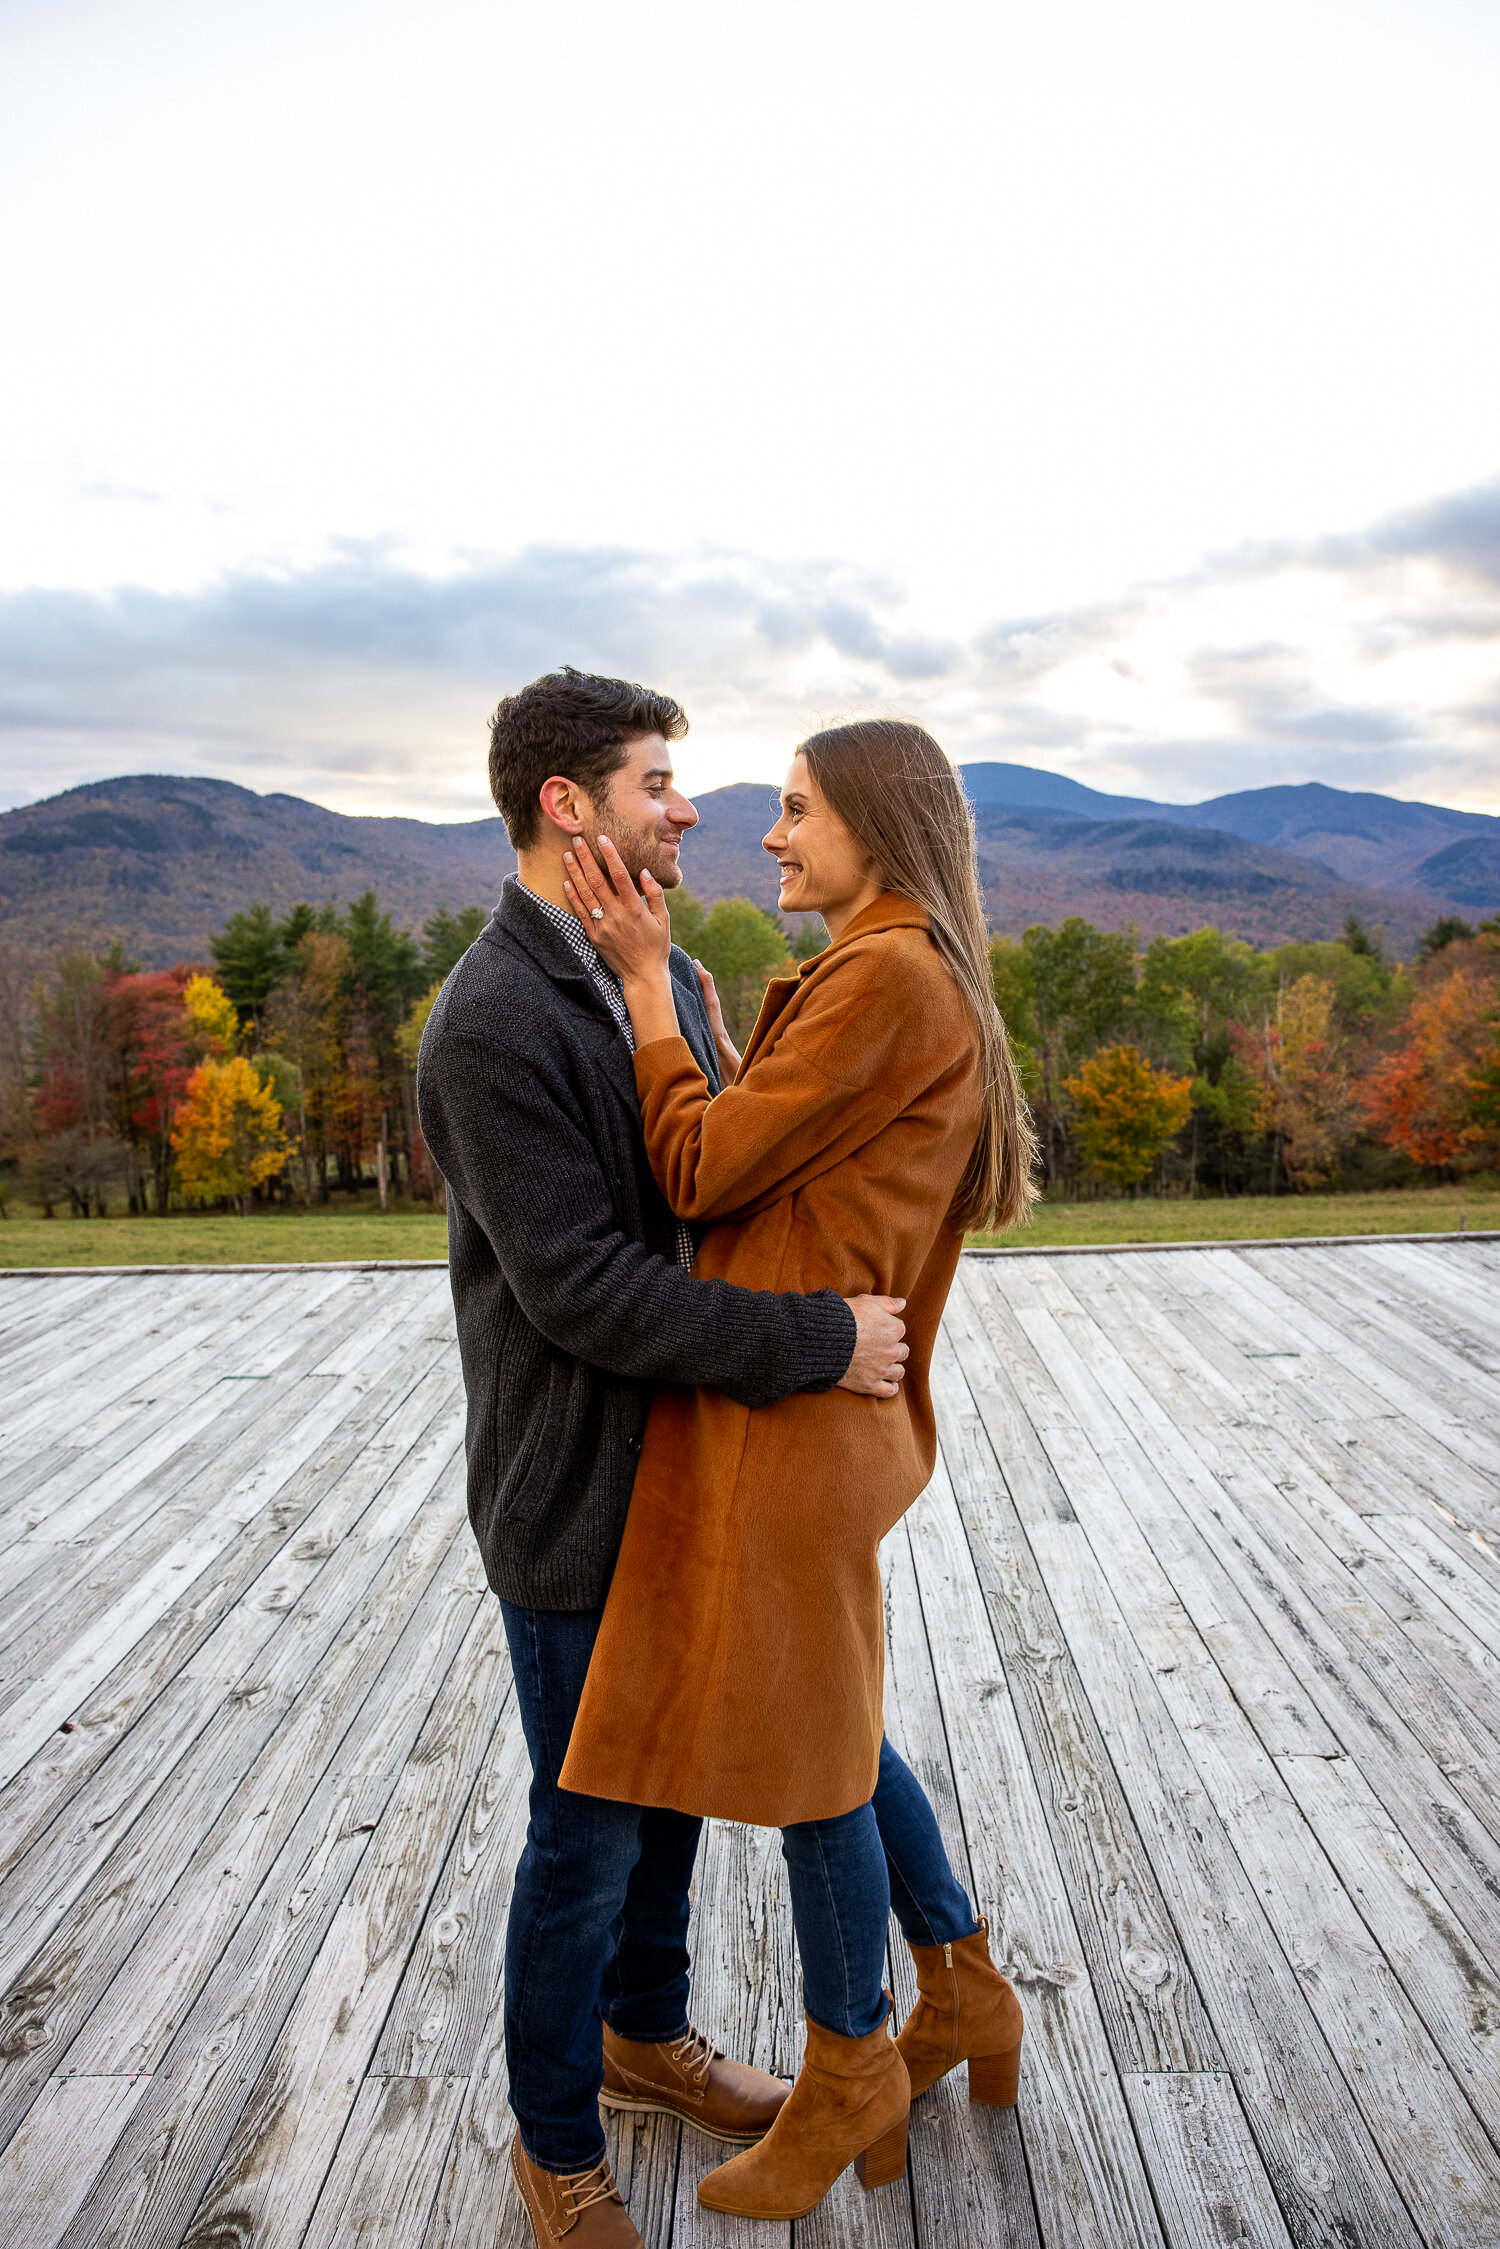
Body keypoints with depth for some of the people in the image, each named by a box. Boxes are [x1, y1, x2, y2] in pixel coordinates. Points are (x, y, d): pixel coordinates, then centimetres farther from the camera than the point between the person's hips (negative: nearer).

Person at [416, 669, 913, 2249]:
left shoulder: (668, 976, 5)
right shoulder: (491, 1023, -22)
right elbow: (580, 1288, -26)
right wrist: (819, 1341, -24)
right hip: (574, 1501, -8)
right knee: (589, 1833, 9)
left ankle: (647, 2035, 48)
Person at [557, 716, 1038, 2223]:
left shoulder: (889, 981, -18)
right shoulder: (931, 987, 14)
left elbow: (703, 1173, -17)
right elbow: (769, 1151, 12)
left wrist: (646, 983, -9)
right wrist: (680, 992, 10)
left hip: (792, 1414, -10)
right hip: (808, 1408, 10)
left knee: (804, 1745, 8)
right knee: (829, 1726, 23)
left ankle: (850, 2083, 32)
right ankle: (965, 2000, 42)